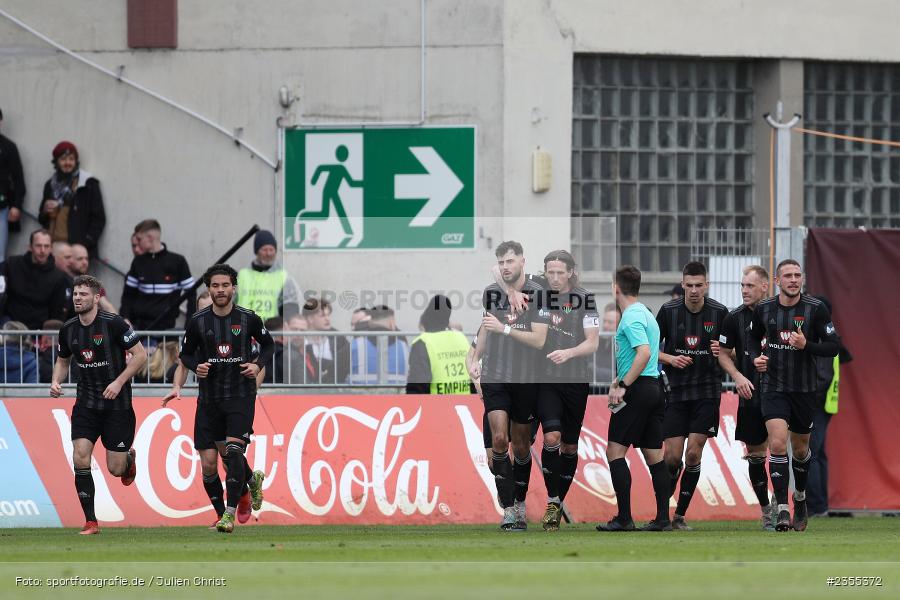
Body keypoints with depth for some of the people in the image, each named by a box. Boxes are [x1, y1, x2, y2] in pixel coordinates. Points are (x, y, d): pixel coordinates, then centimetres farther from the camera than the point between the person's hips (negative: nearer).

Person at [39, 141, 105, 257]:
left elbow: (99, 218, 0)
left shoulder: (89, 184, 3)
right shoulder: (51, 185, 19)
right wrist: (45, 212, 4)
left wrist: (87, 242, -10)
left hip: (77, 248, -4)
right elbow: (42, 219, 27)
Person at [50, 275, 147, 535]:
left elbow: (140, 355, -10)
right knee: (80, 458, -14)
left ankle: (129, 458, 39)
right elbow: (62, 360, 19)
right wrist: (56, 381, -1)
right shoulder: (68, 329, 2)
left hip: (117, 404, -4)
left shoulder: (114, 324, -14)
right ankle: (91, 522, -6)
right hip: (86, 404, 4)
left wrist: (119, 382, -18)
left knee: (115, 469, -1)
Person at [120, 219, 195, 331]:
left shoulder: (177, 262, -3)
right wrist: (125, 317, -3)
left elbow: (191, 294, 1)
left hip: (166, 325, -3)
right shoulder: (138, 262, 6)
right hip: (141, 324, 3)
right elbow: (128, 294, 12)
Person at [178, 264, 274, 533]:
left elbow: (268, 345, 12)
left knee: (234, 449, -17)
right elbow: (186, 353, 11)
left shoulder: (248, 319, -4)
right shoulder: (197, 321, -1)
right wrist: (196, 366, -11)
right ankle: (252, 478, 38)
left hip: (241, 394, -3)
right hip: (210, 397, 3)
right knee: (208, 458, 8)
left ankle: (230, 513, -16)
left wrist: (258, 364, -7)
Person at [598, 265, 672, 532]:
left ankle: (624, 518, -12)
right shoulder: (645, 314, 18)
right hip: (654, 387, 9)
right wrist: (618, 380, 23)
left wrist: (622, 386, -24)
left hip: (637, 389, -9)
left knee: (615, 450, -8)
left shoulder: (631, 317, -12)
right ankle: (663, 518, 7)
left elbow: (644, 353, -25)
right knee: (654, 455, 8)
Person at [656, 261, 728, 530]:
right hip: (676, 391, 0)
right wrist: (670, 359, -12)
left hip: (708, 390, 0)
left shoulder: (719, 312, -2)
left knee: (693, 454, -8)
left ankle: (680, 515, 2)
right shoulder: (669, 311, -2)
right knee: (672, 456, -4)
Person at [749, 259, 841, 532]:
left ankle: (800, 498, 40)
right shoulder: (764, 309, -1)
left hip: (804, 389, 0)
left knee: (800, 448, 14)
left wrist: (806, 345, -22)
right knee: (777, 443, -17)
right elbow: (754, 338, 17)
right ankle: (782, 510, -17)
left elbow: (834, 346, -6)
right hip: (773, 387, 0)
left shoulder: (816, 309, -7)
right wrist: (756, 358, -4)